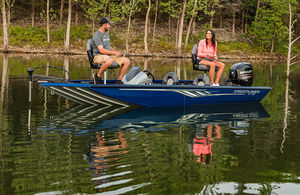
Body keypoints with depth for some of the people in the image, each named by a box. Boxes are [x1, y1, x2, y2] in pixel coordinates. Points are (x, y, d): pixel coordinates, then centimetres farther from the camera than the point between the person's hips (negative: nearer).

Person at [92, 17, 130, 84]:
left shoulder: (106, 34, 20)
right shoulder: (97, 35, -10)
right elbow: (101, 50, -19)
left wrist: (116, 52, 7)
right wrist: (114, 53, -17)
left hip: (109, 56, 9)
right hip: (99, 56, -9)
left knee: (127, 61, -9)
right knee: (109, 61, -44)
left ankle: (118, 81, -3)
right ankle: (97, 76, -19)